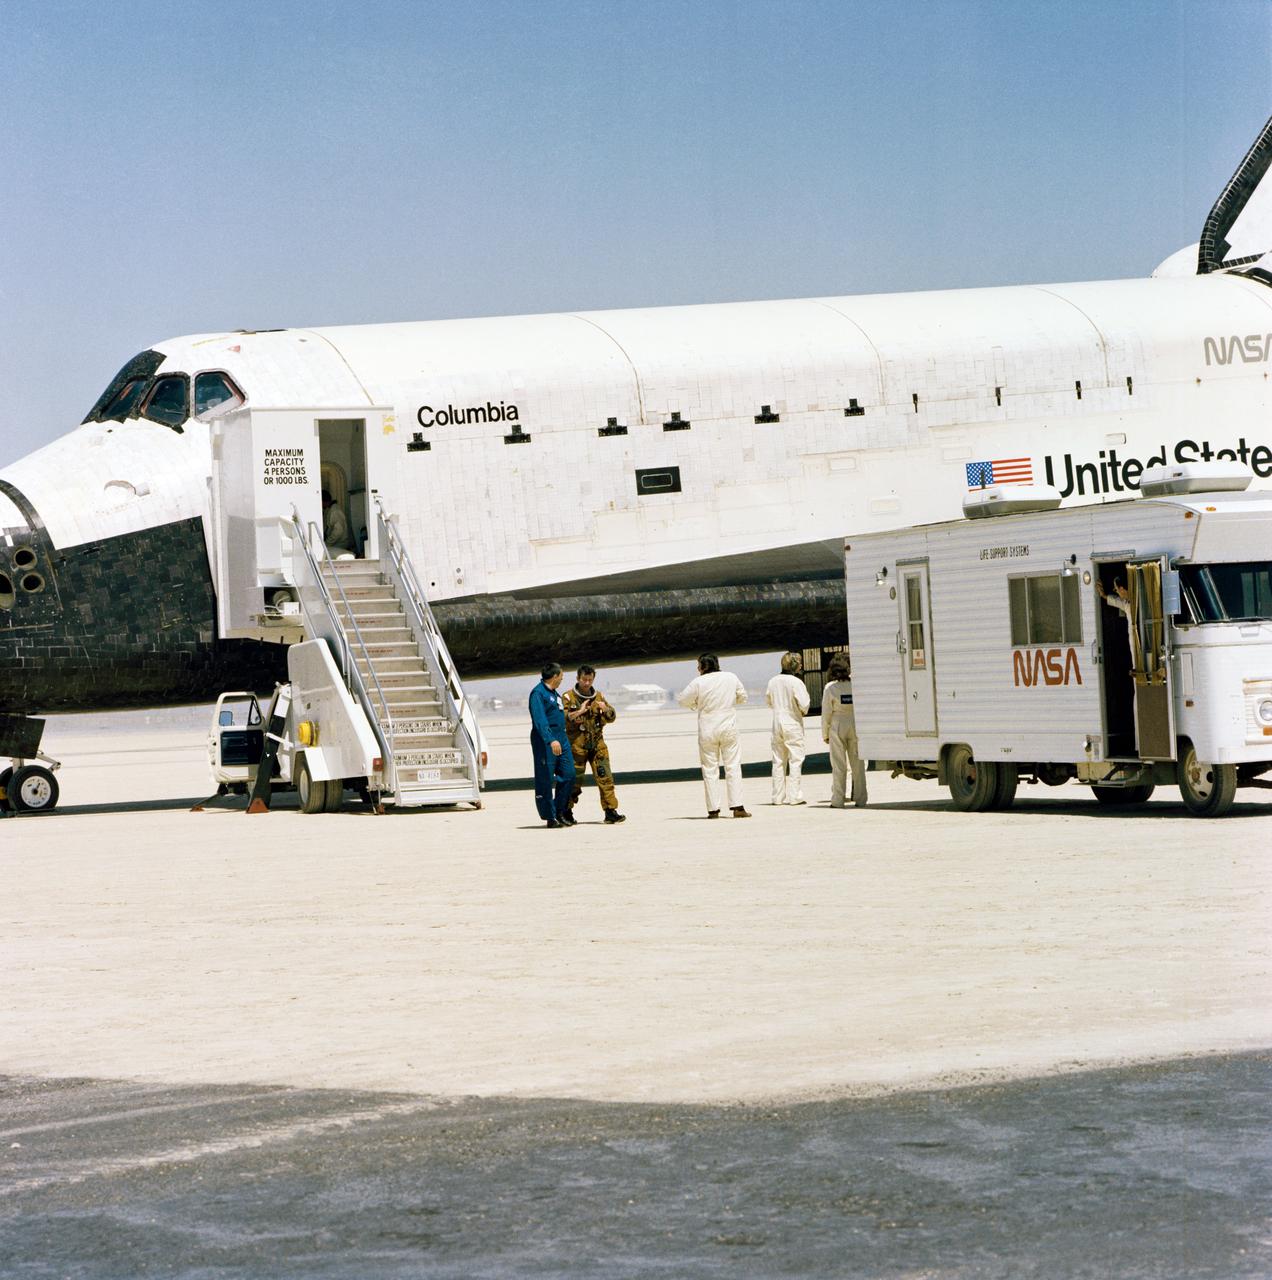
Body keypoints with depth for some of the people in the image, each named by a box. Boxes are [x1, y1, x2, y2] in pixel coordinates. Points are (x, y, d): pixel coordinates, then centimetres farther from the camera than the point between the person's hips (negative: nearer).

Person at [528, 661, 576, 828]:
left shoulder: (554, 693, 18)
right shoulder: (538, 693, -12)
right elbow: (540, 720, -22)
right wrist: (551, 740, -31)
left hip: (561, 740, 9)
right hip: (545, 741, -9)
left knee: (568, 775, 5)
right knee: (545, 779, -2)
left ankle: (560, 812, 16)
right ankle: (550, 817, 2)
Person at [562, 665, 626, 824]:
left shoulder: (598, 696, 13)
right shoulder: (569, 698, 0)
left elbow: (611, 718, 13)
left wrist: (605, 709, -7)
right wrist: (579, 712, -21)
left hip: (597, 744, 3)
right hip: (577, 744, -3)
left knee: (605, 777, -5)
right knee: (574, 780, 0)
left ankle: (610, 811, -5)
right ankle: (567, 812, 15)